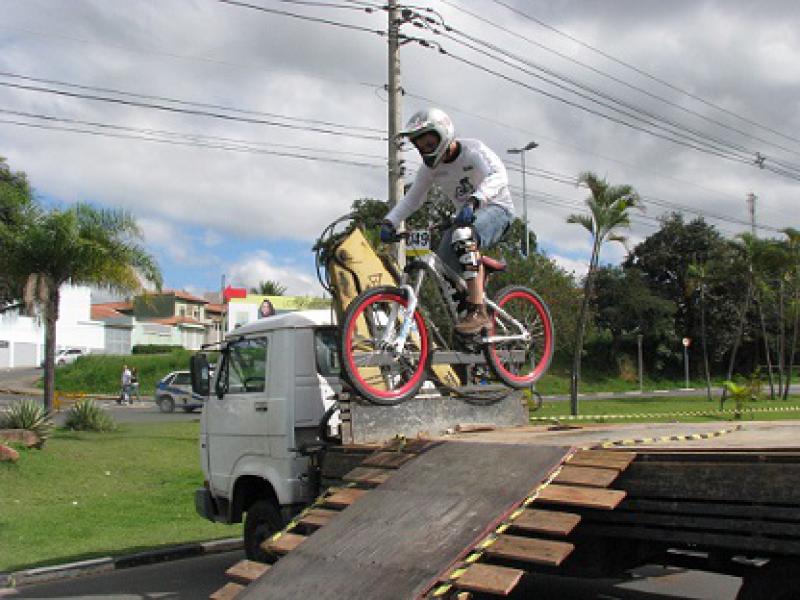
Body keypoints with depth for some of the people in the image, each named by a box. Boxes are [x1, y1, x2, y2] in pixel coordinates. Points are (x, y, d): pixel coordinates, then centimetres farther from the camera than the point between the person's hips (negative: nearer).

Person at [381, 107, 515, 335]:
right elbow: (413, 197, -1)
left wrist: (474, 200, -52)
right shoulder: (430, 167, -3)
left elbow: (499, 175, -36)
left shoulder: (472, 149, -20)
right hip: (466, 215, 7)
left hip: (496, 208, -7)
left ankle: (478, 312, -39)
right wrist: (390, 221, -17)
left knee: (464, 235, -38)